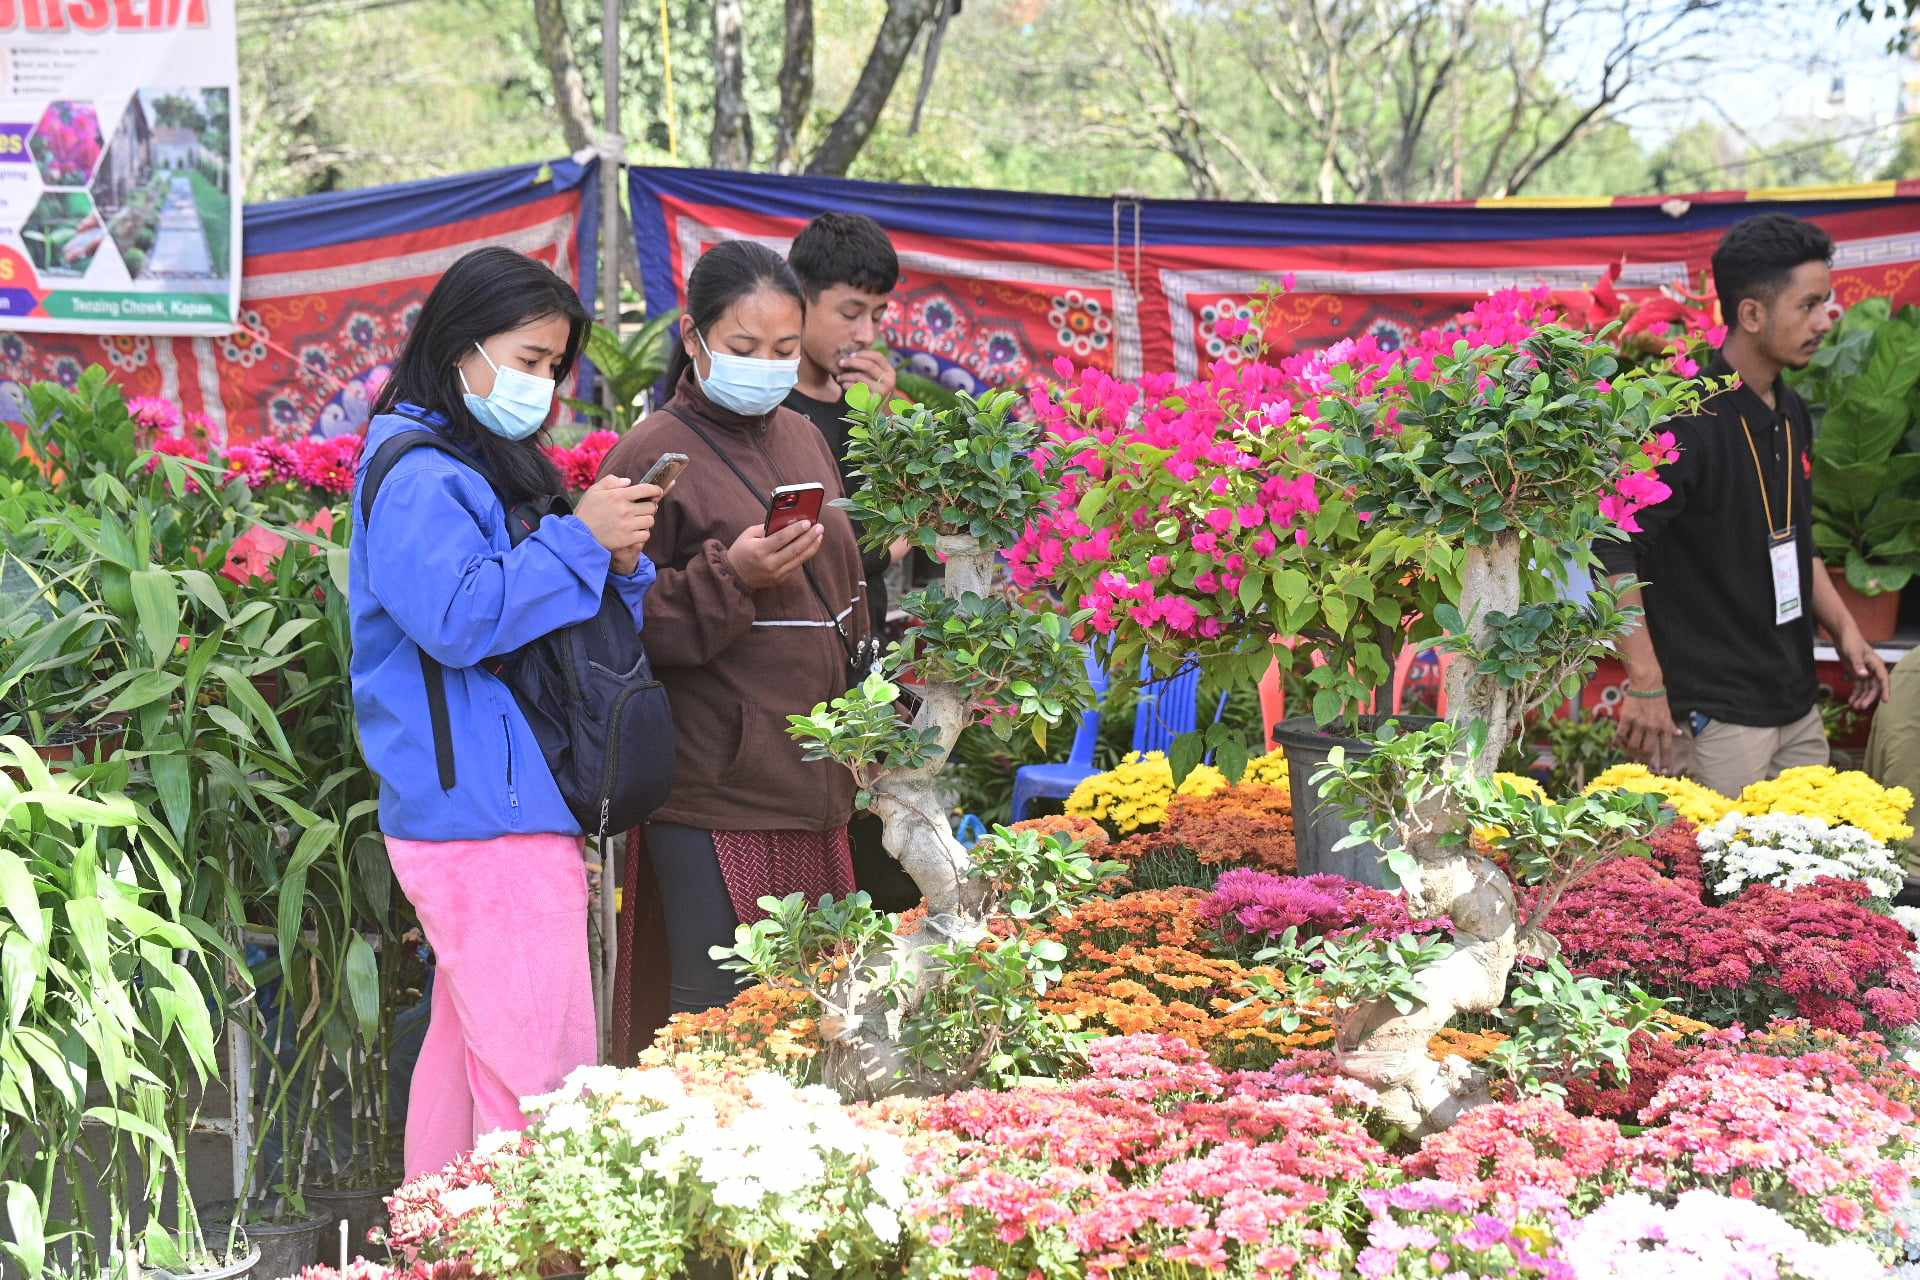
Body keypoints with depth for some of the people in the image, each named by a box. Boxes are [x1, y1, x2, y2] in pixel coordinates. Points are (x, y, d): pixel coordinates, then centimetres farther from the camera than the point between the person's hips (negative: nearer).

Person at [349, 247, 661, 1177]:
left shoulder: (488, 466, 20)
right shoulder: (418, 476, -11)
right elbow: (457, 617, -24)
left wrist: (619, 562, 1)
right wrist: (579, 538, -19)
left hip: (484, 813, 11)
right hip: (488, 818, -11)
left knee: (468, 1051, 15)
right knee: (543, 1075, -13)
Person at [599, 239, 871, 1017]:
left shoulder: (801, 437, 15)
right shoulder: (652, 455, -8)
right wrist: (731, 577, -23)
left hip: (812, 779, 7)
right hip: (716, 789, -7)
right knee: (718, 1007, -5)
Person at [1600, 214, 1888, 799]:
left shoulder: (1791, 415, 13)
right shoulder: (1686, 421, -16)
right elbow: (1614, 553, -19)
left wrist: (1844, 629, 16)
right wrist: (1646, 684, -22)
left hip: (1798, 710, 9)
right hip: (1712, 719, -9)